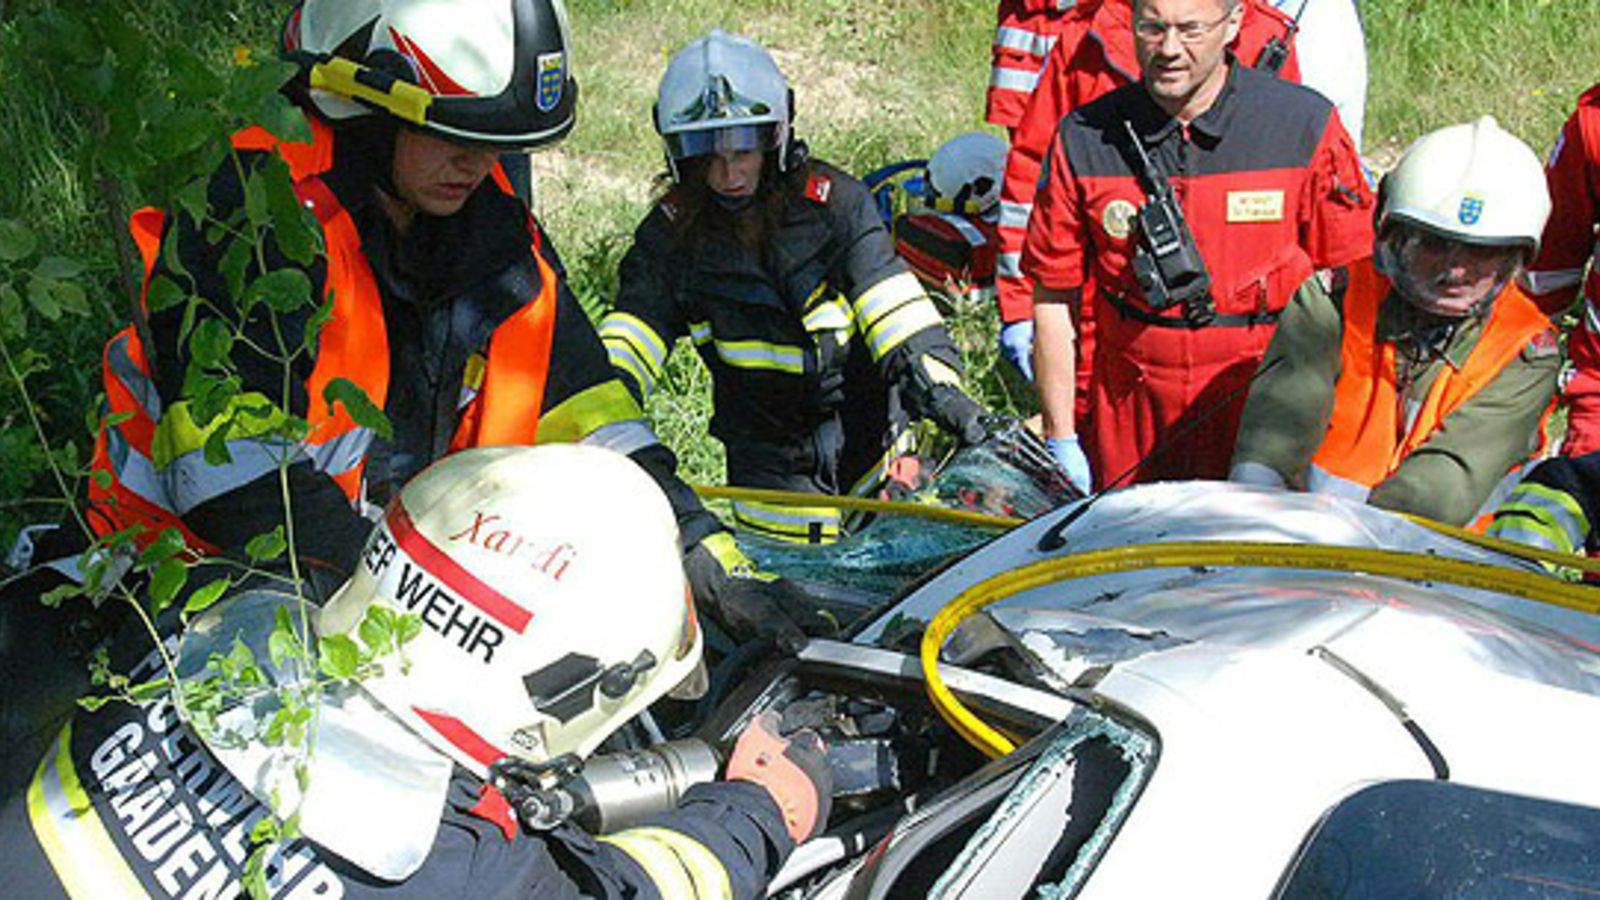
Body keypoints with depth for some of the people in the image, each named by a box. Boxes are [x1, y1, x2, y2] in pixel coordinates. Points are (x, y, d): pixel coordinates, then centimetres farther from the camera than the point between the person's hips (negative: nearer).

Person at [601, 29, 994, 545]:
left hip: (866, 430, -1)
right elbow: (636, 328, -5)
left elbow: (888, 298, -14)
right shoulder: (670, 234, -4)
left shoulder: (832, 201, -10)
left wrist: (934, 381, -26)